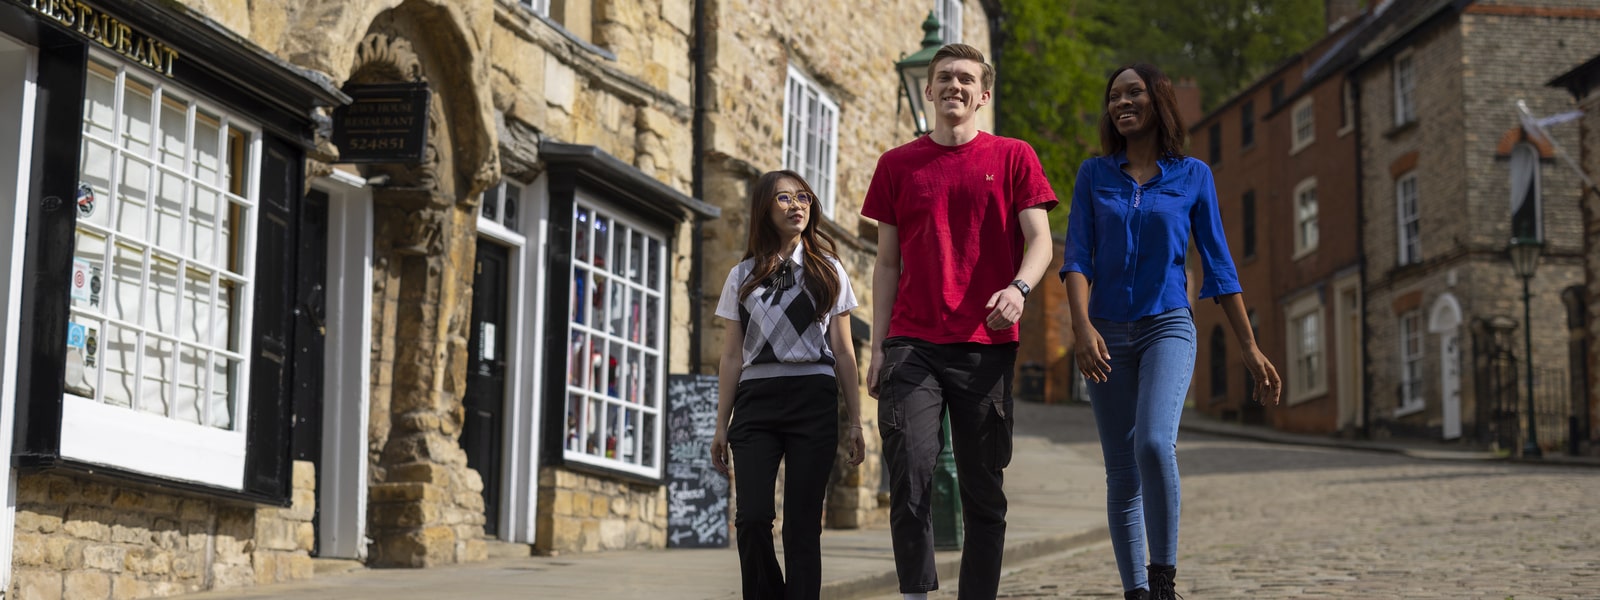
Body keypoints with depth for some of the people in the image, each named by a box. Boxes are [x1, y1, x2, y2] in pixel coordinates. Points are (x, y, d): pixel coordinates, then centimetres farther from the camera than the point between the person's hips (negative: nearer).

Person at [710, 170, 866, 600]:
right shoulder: (743, 277, 13)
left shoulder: (827, 271, 11)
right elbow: (732, 357, 13)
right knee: (752, 518, -12)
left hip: (813, 401, -1)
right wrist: (721, 425, 8)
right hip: (756, 401, 1)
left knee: (802, 523, -4)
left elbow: (843, 352, 9)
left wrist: (853, 421, 3)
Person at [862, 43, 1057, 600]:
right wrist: (878, 347, 7)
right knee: (910, 470, -15)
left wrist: (1019, 287, -20)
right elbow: (887, 262, 14)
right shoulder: (897, 164, 12)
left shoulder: (1013, 157, 8)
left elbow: (1040, 241, 2)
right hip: (912, 344, 1)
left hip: (986, 345, 0)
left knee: (983, 488, 3)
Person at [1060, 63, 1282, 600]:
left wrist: (1250, 348, 4)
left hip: (1168, 326, -2)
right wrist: (1082, 325, -19)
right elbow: (1078, 258, -2)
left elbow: (1218, 266, 7)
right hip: (1107, 335, 2)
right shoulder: (1094, 175, 7)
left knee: (1153, 442, -26)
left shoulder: (1193, 176, 5)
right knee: (1122, 472, 1)